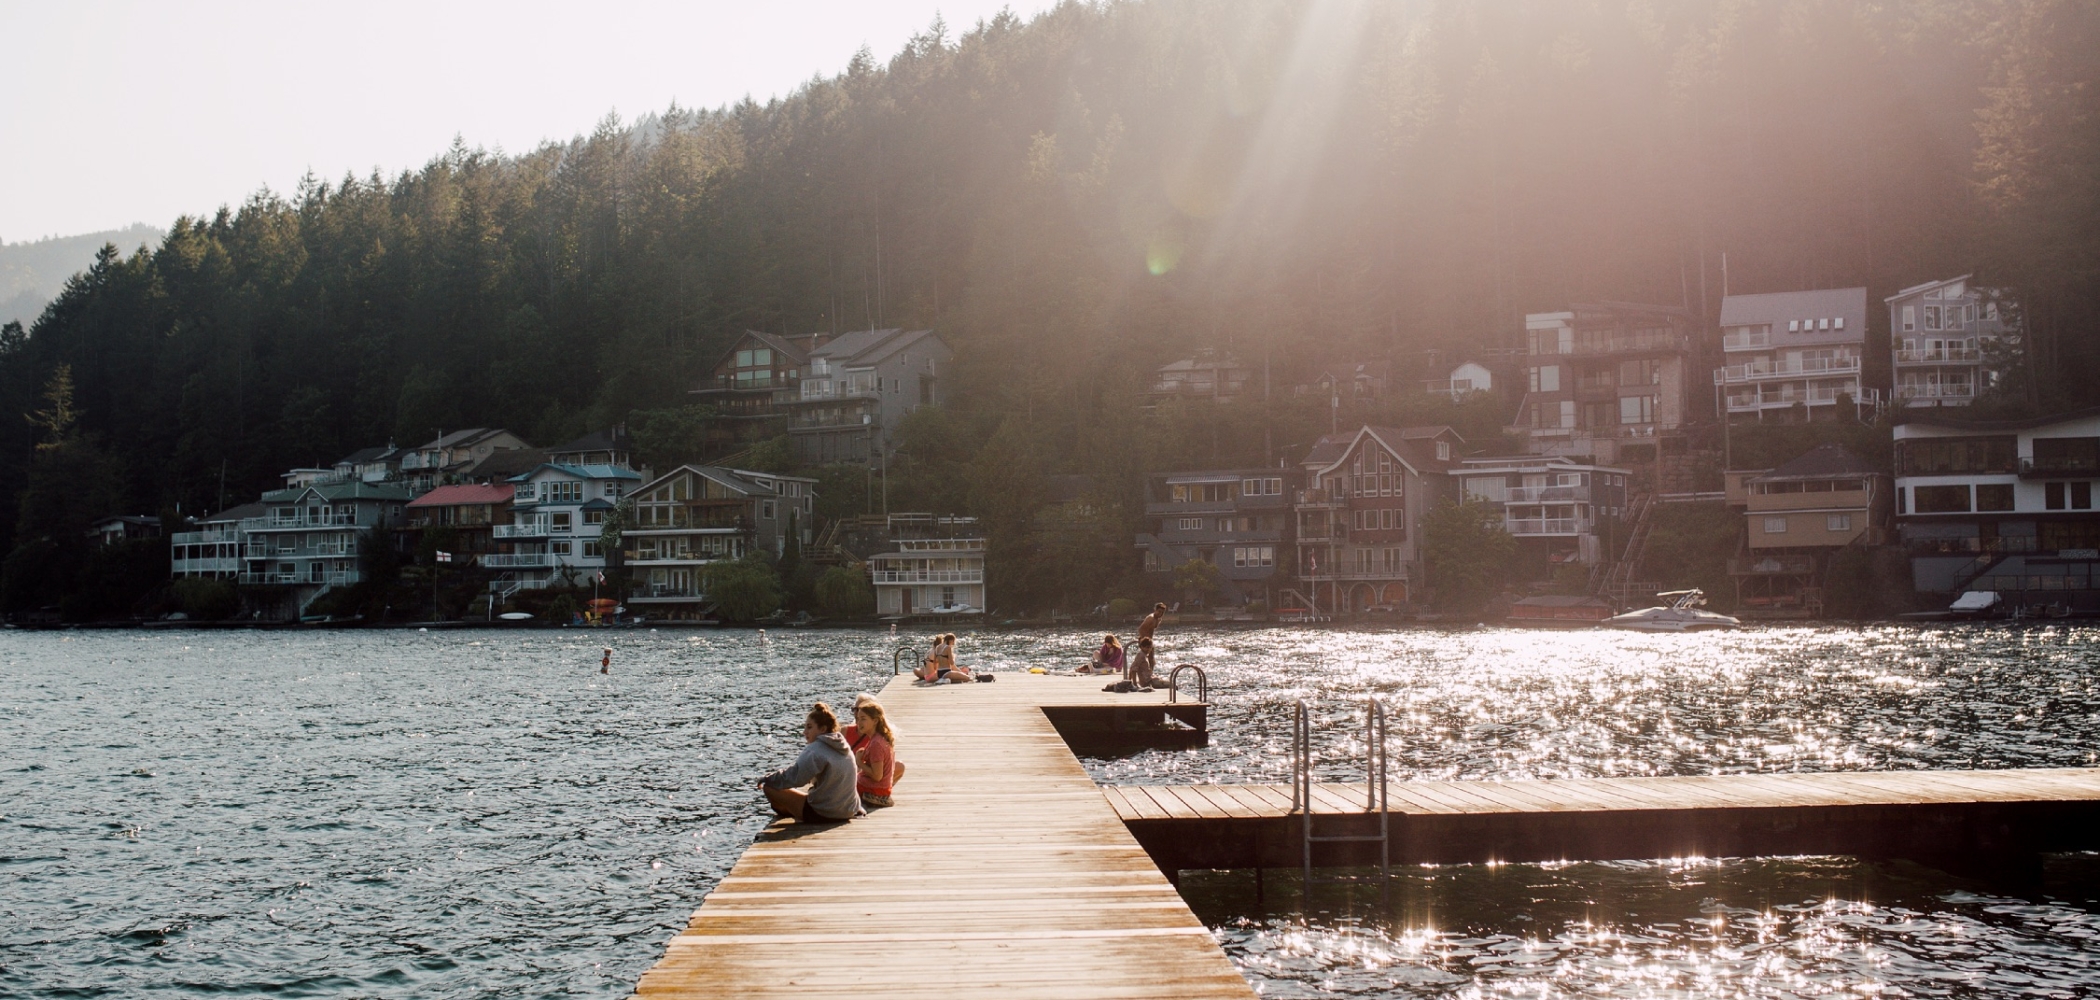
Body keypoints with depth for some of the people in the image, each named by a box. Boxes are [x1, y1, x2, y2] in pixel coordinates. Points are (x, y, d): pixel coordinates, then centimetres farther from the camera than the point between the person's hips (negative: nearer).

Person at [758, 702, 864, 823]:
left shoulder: (816, 750, -18)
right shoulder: (844, 747, 7)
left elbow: (794, 776, -21)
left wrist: (766, 780, -6)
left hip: (823, 815, -10)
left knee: (770, 788, -5)